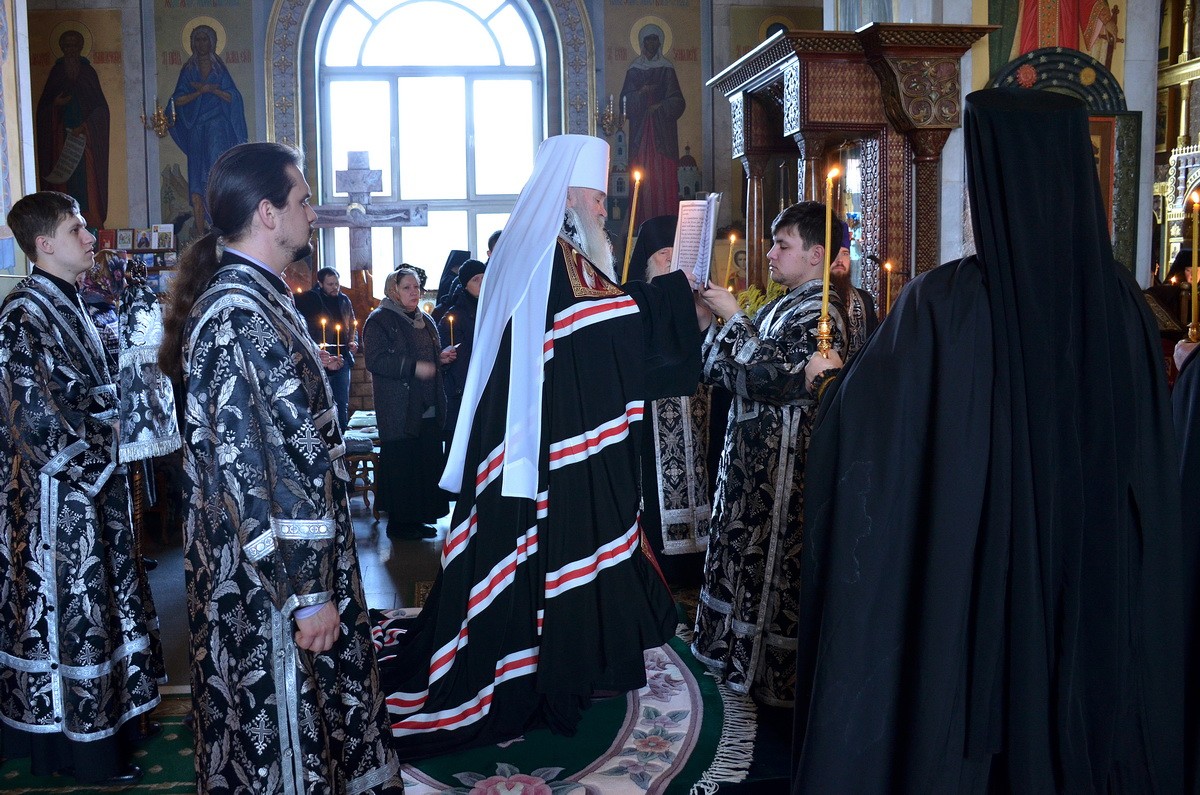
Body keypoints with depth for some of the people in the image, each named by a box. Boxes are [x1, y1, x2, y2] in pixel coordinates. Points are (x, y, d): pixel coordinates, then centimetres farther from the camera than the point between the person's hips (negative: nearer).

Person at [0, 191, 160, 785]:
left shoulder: (65, 304, 12)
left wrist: (102, 462, 10)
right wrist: (93, 468, -14)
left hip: (89, 488, 9)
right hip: (59, 494, -9)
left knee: (88, 598, 17)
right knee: (68, 606, 2)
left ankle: (103, 712, 31)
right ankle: (85, 745, 15)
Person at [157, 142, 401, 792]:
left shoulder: (258, 300, 10)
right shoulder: (239, 316, -22)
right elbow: (250, 470, -24)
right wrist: (308, 593, -21)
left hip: (297, 565, 10)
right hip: (274, 577, -10)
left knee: (305, 718, 22)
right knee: (282, 733, 7)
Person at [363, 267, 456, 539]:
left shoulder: (426, 321, 18)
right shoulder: (379, 320, -6)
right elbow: (376, 361, -17)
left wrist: (442, 358, 6)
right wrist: (414, 367, -25)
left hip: (428, 409, 7)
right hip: (398, 410, -7)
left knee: (428, 462, 8)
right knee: (401, 464, -5)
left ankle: (421, 514, 19)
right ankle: (399, 521, 5)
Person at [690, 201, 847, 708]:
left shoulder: (819, 314, -15)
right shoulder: (781, 307, 14)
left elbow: (773, 376, -27)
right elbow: (722, 372, 13)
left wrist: (733, 318, -19)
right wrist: (715, 314, 2)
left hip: (784, 467, -9)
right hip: (752, 458, 9)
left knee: (774, 564, 1)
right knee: (746, 555, 17)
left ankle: (777, 676, 15)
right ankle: (741, 652, 33)